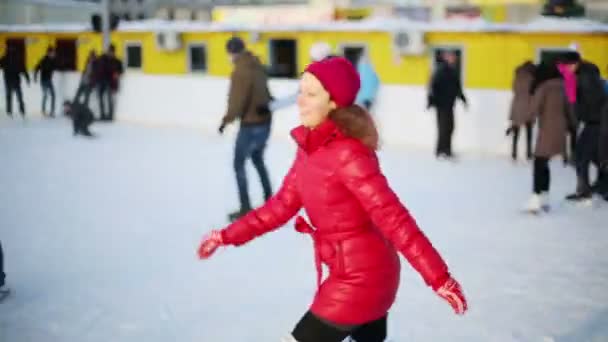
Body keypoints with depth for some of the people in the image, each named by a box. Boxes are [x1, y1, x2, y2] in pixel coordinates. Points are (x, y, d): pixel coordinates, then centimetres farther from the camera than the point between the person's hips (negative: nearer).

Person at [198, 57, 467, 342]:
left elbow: (392, 216, -26)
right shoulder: (309, 147, 2)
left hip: (359, 276, -9)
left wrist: (439, 278, -27)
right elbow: (283, 203, 9)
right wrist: (227, 236, 9)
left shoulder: (347, 152, -24)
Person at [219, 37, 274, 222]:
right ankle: (269, 199, 31)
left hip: (250, 125, -8)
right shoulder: (257, 66, 5)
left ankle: (246, 208, 4)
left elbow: (237, 102, -19)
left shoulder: (240, 71, -20)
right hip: (265, 120, 8)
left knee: (239, 165, 3)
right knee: (258, 160, 25)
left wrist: (227, 120, -8)